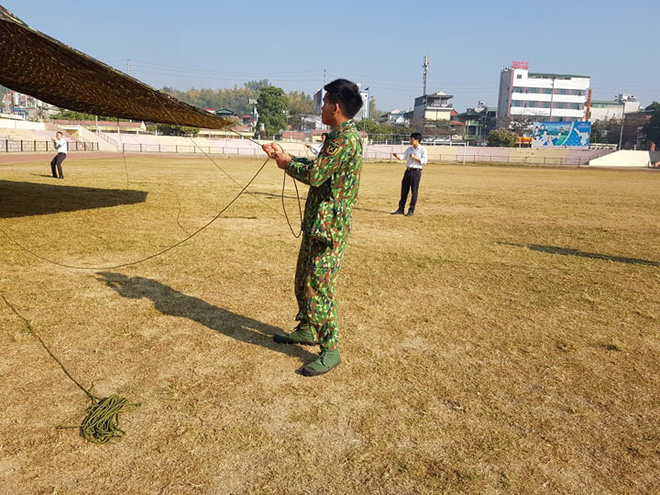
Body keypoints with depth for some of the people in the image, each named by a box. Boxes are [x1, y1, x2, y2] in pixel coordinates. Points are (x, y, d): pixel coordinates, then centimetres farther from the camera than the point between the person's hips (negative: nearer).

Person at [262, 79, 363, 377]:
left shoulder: (346, 139, -18)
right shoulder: (338, 136, 16)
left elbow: (314, 175, -23)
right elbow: (316, 167, 20)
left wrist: (288, 164, -5)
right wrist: (284, 155, 18)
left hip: (330, 225, -11)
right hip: (316, 222, 11)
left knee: (318, 287, -6)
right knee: (303, 280, 20)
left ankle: (330, 349, 6)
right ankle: (307, 330, 35)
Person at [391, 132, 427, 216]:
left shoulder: (422, 149, -4)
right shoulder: (409, 148, 14)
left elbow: (424, 161, -11)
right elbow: (403, 157, 3)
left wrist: (414, 157, -17)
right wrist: (397, 156, -17)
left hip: (416, 171, -6)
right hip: (408, 171, 6)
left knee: (414, 191, -2)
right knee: (404, 190, 7)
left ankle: (411, 210, 6)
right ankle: (401, 209, 14)